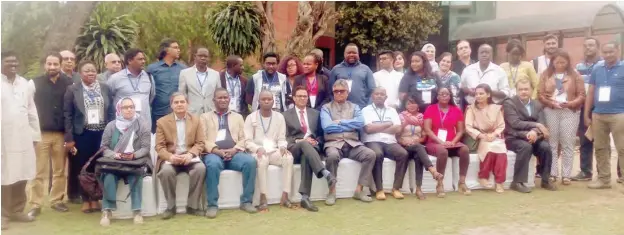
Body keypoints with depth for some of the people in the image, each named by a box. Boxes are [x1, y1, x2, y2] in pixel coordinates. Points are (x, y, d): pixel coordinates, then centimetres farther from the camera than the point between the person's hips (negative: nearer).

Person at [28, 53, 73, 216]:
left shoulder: (68, 83, 3)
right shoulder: (35, 83, 3)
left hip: (61, 134, 1)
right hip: (40, 133, -1)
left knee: (60, 171, 8)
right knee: (38, 172, 1)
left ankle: (57, 200, 20)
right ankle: (35, 204, 7)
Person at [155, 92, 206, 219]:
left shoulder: (196, 120, 10)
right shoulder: (162, 122, 6)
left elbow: (200, 143, 3)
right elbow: (159, 146, 0)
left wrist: (190, 154, -18)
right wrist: (170, 157, -21)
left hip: (189, 157, 1)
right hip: (170, 158, -1)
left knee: (200, 168, -31)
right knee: (166, 171, -34)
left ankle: (193, 206, -16)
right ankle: (171, 206, -13)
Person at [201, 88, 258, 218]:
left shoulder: (238, 117, 23)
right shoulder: (205, 117, 17)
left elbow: (243, 138, 13)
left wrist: (234, 150, -9)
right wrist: (216, 150, -14)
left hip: (234, 153, 2)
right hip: (213, 153, -2)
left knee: (251, 161, -29)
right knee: (212, 164, -37)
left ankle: (246, 201, -18)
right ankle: (212, 204, -27)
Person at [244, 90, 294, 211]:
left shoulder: (279, 117, 9)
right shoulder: (251, 117, 1)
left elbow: (282, 139, 8)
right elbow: (248, 141, -4)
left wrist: (282, 147, -15)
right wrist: (259, 148, -24)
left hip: (274, 151, 3)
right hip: (257, 152, -3)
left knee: (288, 158, -29)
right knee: (262, 160, -38)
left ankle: (285, 196, -26)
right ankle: (263, 198, -30)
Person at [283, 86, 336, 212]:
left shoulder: (315, 113, 22)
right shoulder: (286, 115, 14)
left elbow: (320, 134, 18)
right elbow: (284, 137, 4)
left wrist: (316, 142, -5)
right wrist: (300, 141, -12)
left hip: (312, 148, 2)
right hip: (294, 149, -1)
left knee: (306, 157, -37)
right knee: (304, 144, -38)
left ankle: (305, 197, -45)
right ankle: (325, 173, -53)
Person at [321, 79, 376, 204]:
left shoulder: (354, 107, 17)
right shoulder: (326, 108, 10)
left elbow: (360, 123, -3)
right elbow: (327, 127, -9)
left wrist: (340, 122, -7)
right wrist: (350, 125, -3)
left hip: (353, 144, 3)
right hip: (333, 143, -3)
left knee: (370, 154, -24)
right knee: (332, 156, -37)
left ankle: (359, 190, -14)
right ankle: (332, 191, -21)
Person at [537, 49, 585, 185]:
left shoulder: (575, 75, 6)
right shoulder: (546, 75, 9)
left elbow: (582, 95, 1)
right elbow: (540, 94, 3)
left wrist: (571, 103, -16)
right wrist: (551, 102, -14)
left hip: (570, 112, -1)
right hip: (550, 111, 1)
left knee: (568, 143, -1)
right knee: (551, 143, 4)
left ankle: (566, 175, 3)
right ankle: (552, 173, 9)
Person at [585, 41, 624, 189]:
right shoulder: (597, 69, 10)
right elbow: (590, 93, 13)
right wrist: (586, 115, 11)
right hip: (598, 115, 4)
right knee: (600, 148, 9)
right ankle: (604, 179, 18)